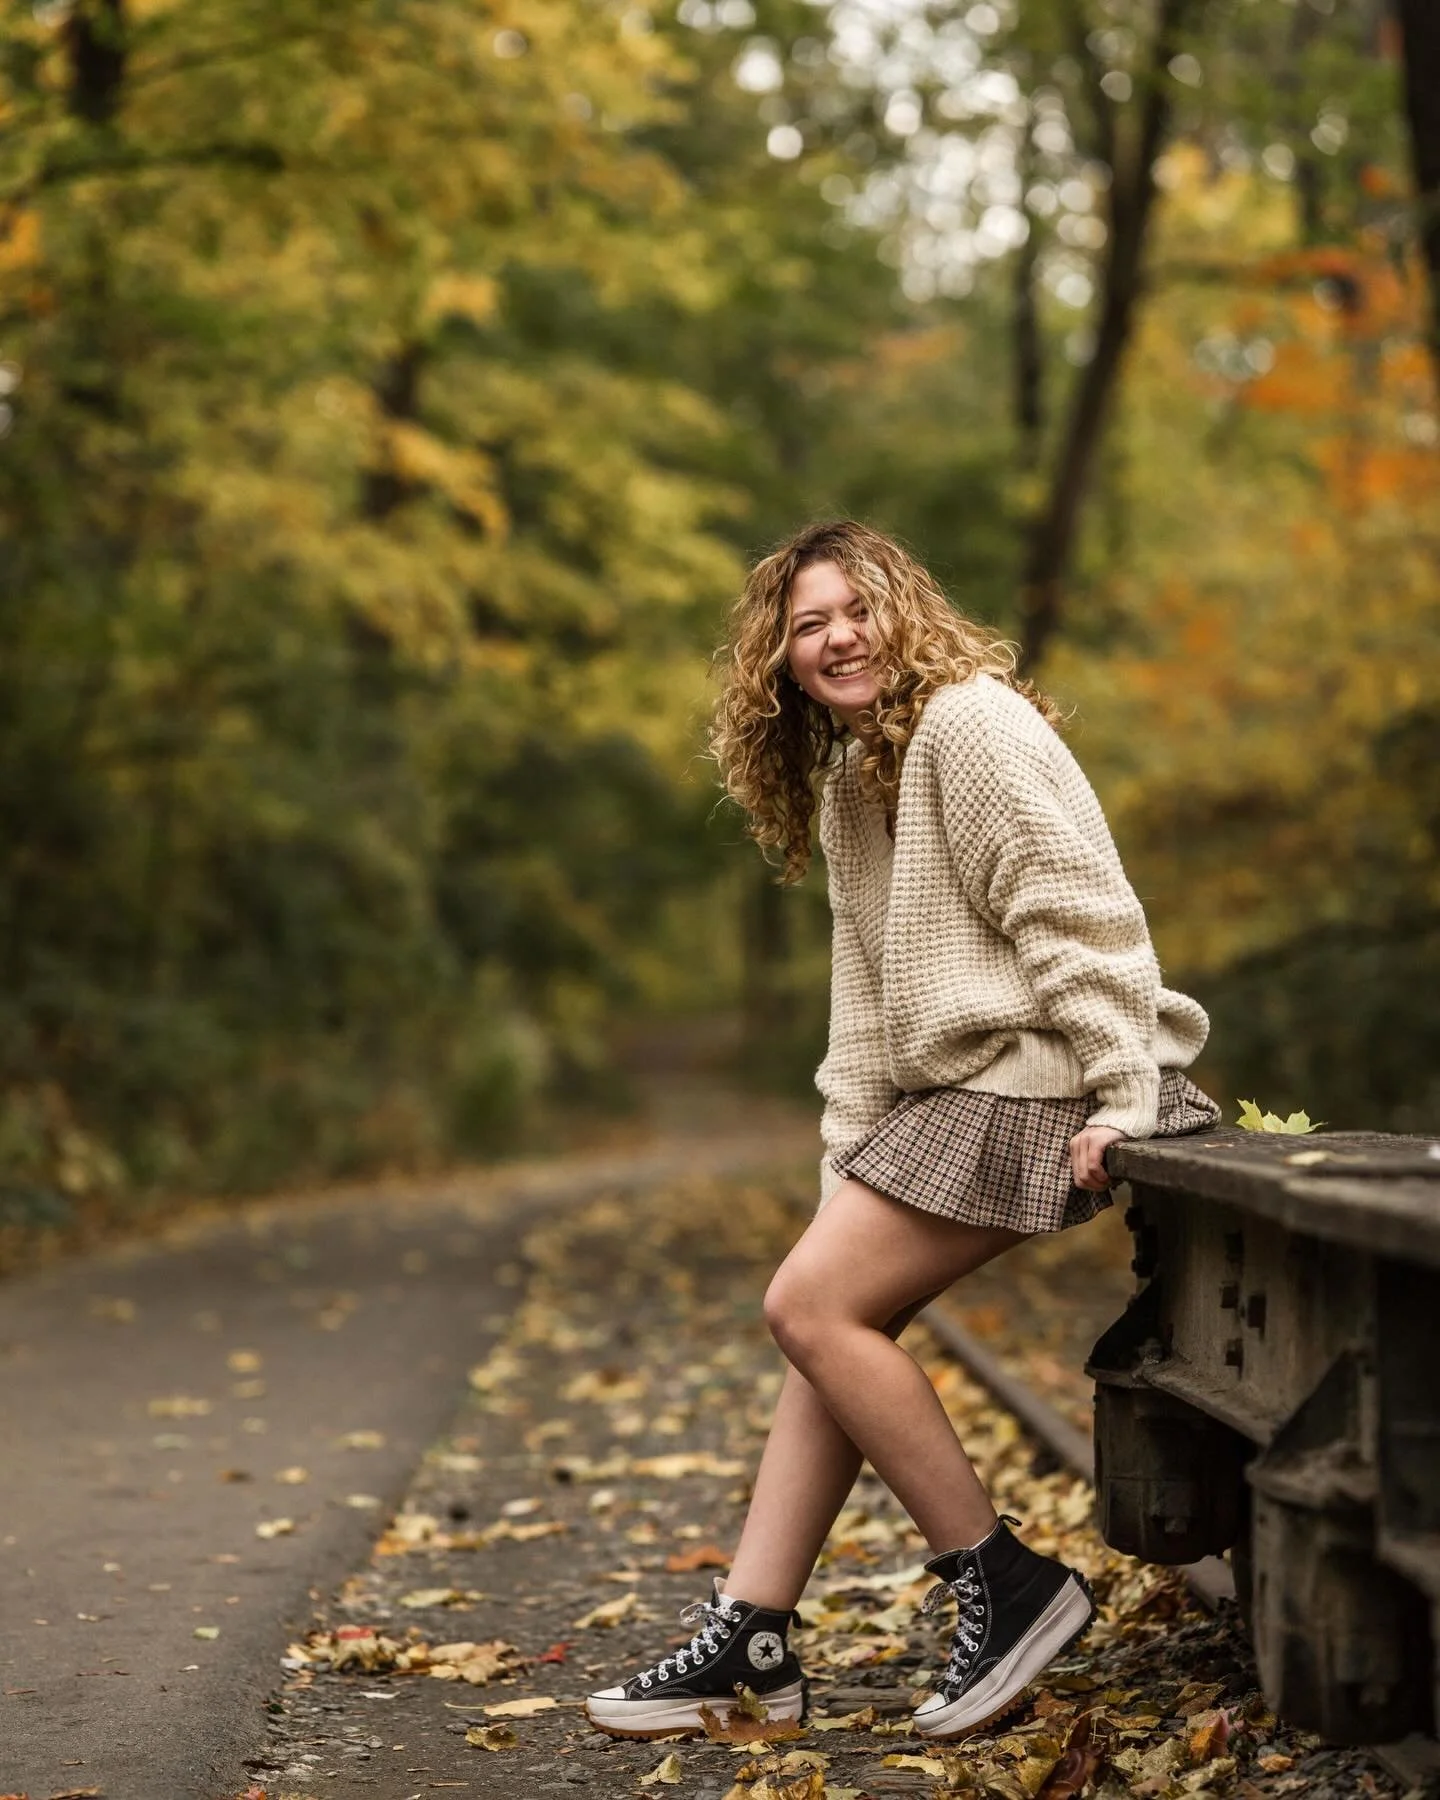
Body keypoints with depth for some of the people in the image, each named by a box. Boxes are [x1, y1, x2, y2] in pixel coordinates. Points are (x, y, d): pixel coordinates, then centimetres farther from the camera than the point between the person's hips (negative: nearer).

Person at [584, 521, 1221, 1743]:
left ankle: (1009, 1586, -5)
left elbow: (1083, 912, -17)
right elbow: (870, 989, 19)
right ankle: (749, 1640, 6)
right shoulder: (849, 777, 20)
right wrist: (848, 1163, 11)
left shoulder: (968, 722, -10)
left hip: (1038, 1081, -10)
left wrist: (1123, 1101, -22)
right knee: (834, 1317, 4)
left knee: (812, 1307, -13)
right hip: (958, 1086, 10)